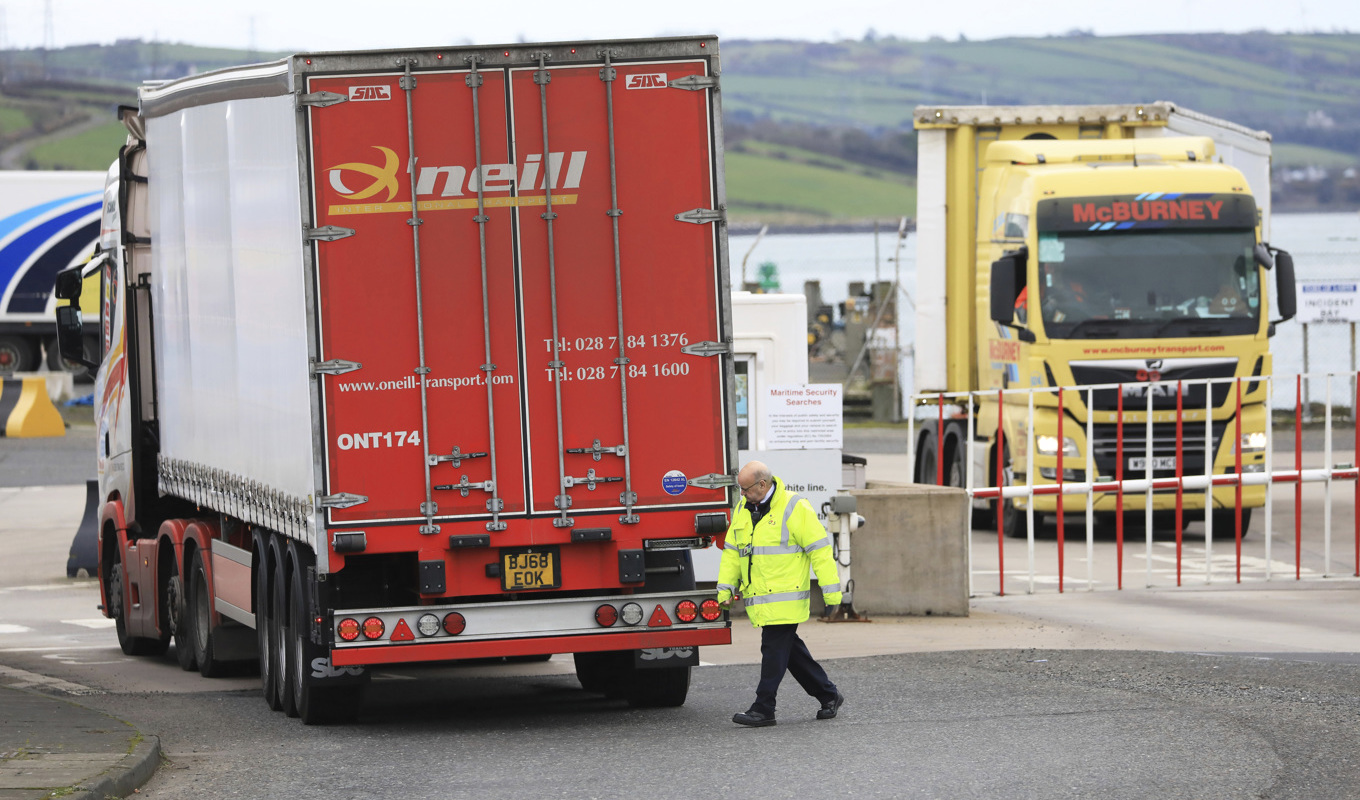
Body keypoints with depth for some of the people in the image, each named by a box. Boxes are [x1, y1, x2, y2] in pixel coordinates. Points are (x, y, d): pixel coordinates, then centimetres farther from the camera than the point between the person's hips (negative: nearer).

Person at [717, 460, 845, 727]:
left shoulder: (794, 508, -9)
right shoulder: (742, 509, 12)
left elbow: (819, 549, -9)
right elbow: (732, 552, 18)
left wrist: (830, 591, -11)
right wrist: (725, 588, 10)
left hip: (785, 597, -7)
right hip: (759, 599, 7)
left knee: (774, 650, -7)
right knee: (791, 650, 11)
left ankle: (763, 710, -4)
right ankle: (828, 695, 22)